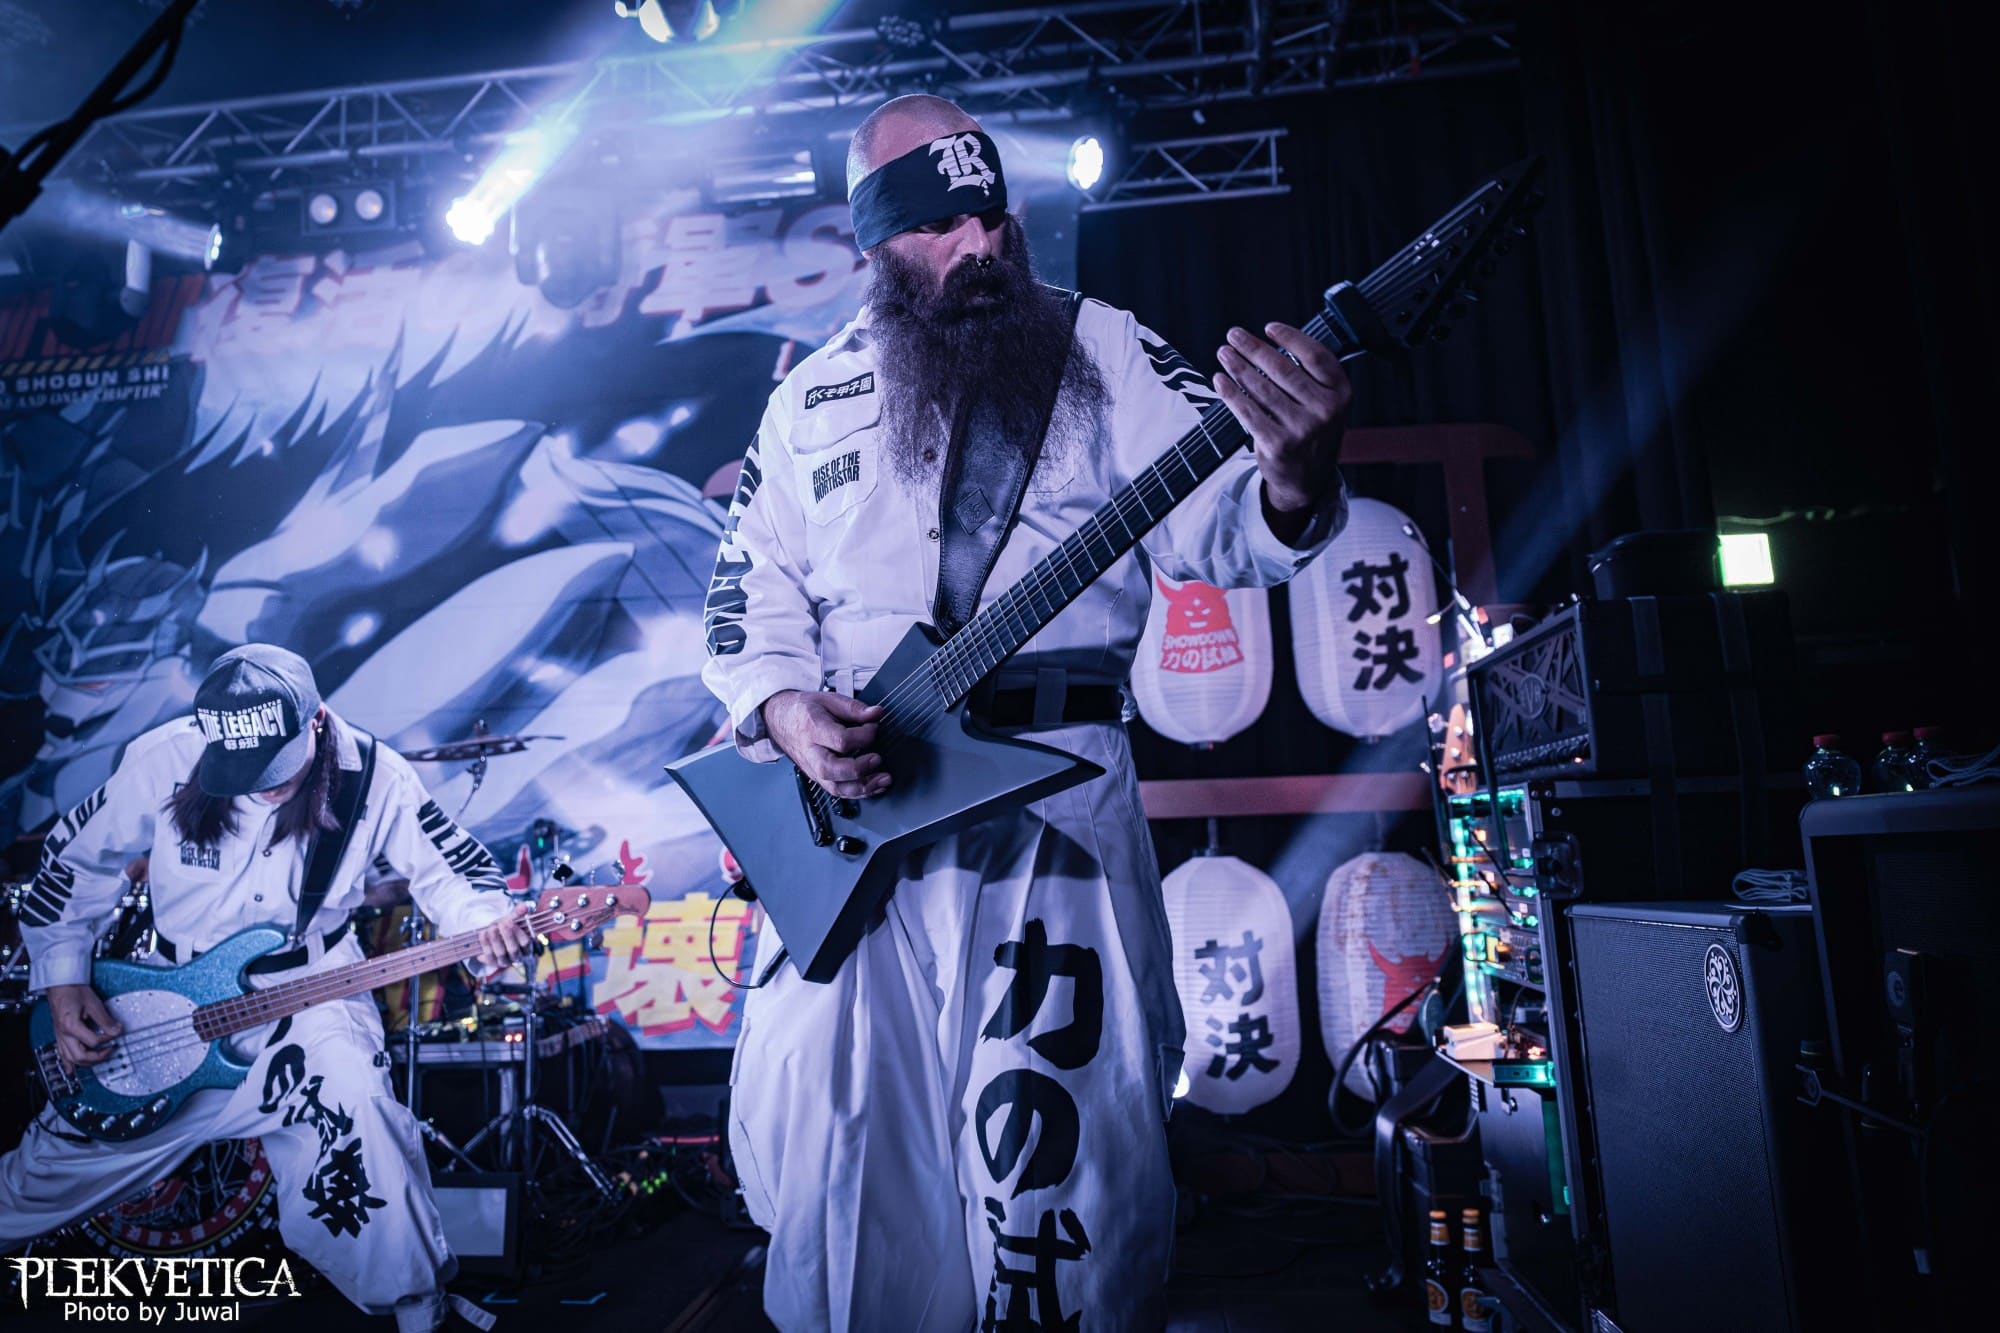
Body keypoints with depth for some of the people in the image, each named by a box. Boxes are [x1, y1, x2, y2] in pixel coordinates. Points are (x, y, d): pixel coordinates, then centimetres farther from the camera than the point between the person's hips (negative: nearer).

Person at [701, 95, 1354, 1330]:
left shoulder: (1103, 350, 3)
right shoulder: (809, 399, 12)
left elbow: (1213, 522, -10)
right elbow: (750, 593, 13)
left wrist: (1292, 486, -33)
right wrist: (784, 710, -7)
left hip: (1056, 789, -2)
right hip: (850, 804, 3)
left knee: (1058, 1147, -1)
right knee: (824, 1139, 8)